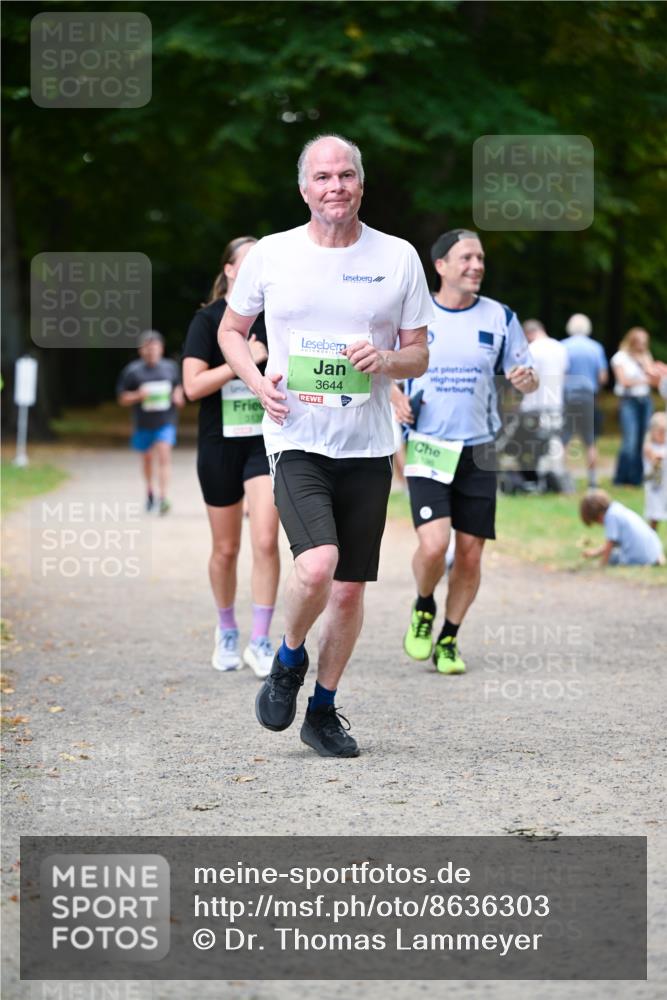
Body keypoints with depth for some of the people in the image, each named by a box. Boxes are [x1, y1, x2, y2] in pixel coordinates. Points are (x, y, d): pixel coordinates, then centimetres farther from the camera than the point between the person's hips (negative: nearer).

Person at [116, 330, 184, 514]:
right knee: (147, 458, 16)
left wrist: (178, 395, -2)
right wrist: (138, 395, -20)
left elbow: (178, 386, 20)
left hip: (165, 422, -1)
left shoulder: (171, 367, 2)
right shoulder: (132, 371, -5)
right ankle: (150, 491, 42)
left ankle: (163, 497, -23)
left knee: (164, 456, -17)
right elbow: (122, 398, -2)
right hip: (143, 423, 1)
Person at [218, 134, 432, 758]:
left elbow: (418, 356, 9)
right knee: (317, 566, -23)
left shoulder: (398, 258, 3)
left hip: (368, 447, 3)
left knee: (350, 588, 7)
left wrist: (386, 360, -14)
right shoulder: (270, 255, 1)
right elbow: (230, 330, 15)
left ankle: (324, 711, 24)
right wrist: (257, 380, -5)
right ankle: (289, 659, 8)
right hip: (297, 441, -2)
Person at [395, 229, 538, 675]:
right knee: (433, 544, -18)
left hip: (478, 452, 2)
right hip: (428, 450, -2)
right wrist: (394, 396, -7)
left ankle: (449, 640, 21)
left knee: (470, 555, 2)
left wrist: (527, 379, -17)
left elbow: (526, 377, 7)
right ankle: (424, 607, 13)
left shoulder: (500, 318, 3)